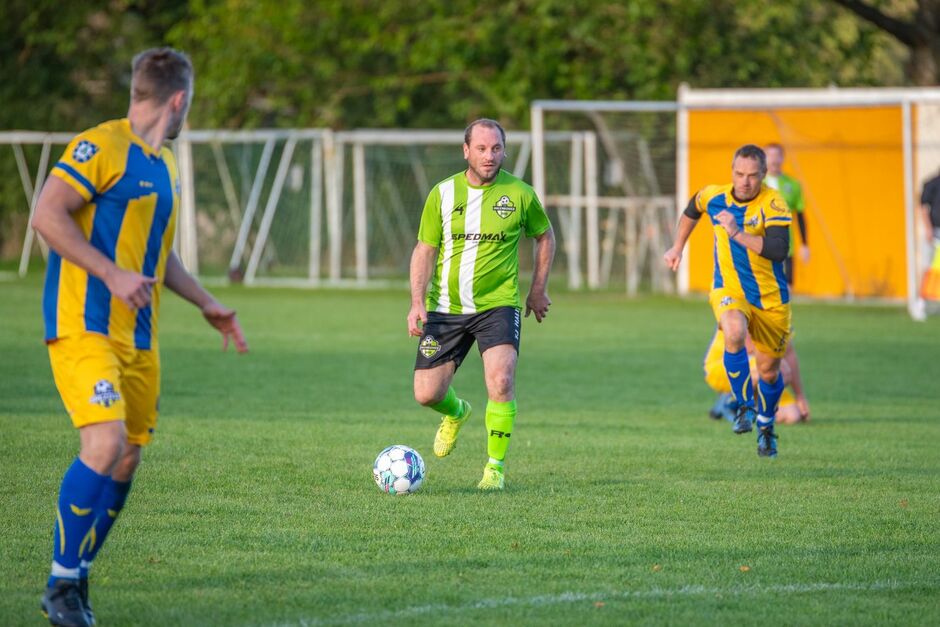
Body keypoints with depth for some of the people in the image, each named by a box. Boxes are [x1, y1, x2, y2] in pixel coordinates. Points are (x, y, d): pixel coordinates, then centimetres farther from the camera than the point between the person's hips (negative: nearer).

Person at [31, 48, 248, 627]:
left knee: (127, 460, 4)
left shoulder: (164, 166, 19)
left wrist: (207, 303, 27)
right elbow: (47, 215, -17)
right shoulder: (100, 147, -9)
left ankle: (76, 580, 16)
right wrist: (112, 275, -23)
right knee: (106, 443, -20)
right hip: (84, 324, -9)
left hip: (138, 335, 9)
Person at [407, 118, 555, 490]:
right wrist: (417, 302, -8)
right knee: (426, 395, 1)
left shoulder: (520, 194, -4)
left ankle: (496, 467, -6)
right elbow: (425, 250, 3)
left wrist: (538, 289, 12)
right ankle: (456, 413, 39)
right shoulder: (443, 194, -2)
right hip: (445, 307, 2)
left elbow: (544, 236, 14)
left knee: (501, 382, -22)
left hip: (498, 304, -2)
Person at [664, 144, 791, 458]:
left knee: (769, 372, 10)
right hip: (728, 291, 1)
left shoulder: (773, 204, -19)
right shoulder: (713, 196, -6)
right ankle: (745, 406, -14)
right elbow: (692, 210, 20)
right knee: (735, 333, -33)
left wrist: (737, 233, -36)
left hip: (770, 299, -1)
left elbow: (779, 251, -33)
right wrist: (678, 247, 22)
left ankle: (765, 426, 40)